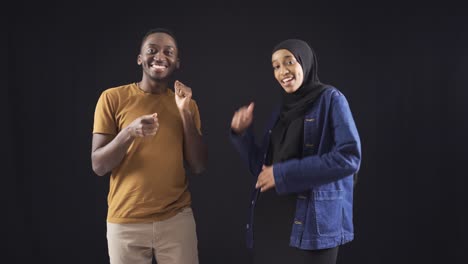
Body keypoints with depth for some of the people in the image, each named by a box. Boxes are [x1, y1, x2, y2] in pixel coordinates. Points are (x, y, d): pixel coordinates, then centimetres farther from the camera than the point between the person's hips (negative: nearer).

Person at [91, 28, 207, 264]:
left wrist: (186, 113, -10)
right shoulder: (113, 98, -2)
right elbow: (98, 166, -4)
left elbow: (198, 167, -1)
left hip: (177, 219, 2)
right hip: (125, 222, -1)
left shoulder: (186, 104, 6)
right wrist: (129, 133, -21)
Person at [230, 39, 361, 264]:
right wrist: (242, 133, 1)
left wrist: (284, 174, -15)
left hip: (310, 221, -5)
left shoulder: (330, 99, -2)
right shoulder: (281, 110, 15)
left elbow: (349, 157, -15)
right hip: (269, 219, 6)